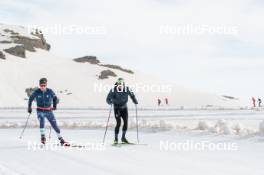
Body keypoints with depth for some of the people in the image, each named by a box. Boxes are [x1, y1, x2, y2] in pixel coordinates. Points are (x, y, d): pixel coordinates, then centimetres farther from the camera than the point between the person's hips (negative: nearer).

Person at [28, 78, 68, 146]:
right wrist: (29, 107, 6)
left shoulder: (50, 91, -8)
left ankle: (61, 139, 14)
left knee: (55, 125, 2)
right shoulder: (36, 92, -8)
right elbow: (31, 99, 7)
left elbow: (55, 98, 8)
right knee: (42, 122, -28)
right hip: (40, 111, -1)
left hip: (49, 111, 1)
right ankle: (42, 136, -19)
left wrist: (54, 105, -1)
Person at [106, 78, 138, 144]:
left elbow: (132, 95, 9)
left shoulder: (126, 89, -7)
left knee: (126, 122, -3)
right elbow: (108, 98, -18)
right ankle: (116, 139, -2)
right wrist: (110, 102, -39)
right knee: (118, 123, -13)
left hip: (124, 108, 3)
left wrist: (135, 102, -6)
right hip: (117, 108, -3)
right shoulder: (113, 90, -15)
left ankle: (123, 138, 13)